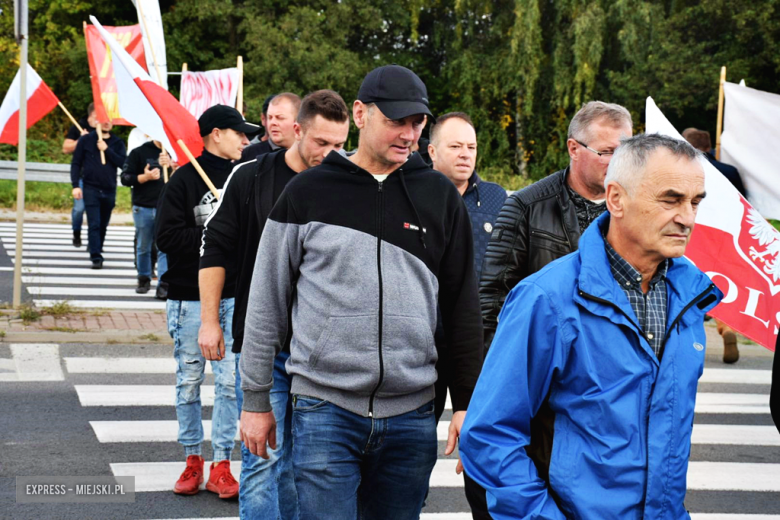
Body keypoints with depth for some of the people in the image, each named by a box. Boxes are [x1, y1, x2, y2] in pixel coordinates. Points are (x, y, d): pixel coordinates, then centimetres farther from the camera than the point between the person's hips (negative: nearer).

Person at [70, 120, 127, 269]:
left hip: (109, 190, 3)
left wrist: (106, 150, -12)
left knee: (103, 225, 11)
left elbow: (123, 163, -6)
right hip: (91, 188, -3)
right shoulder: (86, 140, 4)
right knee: (94, 224, -11)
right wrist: (75, 185, -6)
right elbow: (76, 163, 3)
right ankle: (96, 257, -13)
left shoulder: (117, 143, 8)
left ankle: (97, 250, 27)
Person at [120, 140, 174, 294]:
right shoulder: (139, 153, 3)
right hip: (143, 208, 0)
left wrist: (170, 166, -15)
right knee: (143, 248, 12)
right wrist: (145, 177, -15)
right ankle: (144, 279, 28)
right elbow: (125, 177, -1)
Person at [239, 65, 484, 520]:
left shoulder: (441, 197, 7)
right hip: (325, 409, -2)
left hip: (411, 413, 2)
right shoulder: (309, 192, 2)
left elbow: (464, 307, 9)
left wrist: (467, 404, 4)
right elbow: (267, 302, 6)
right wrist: (256, 400, 6)